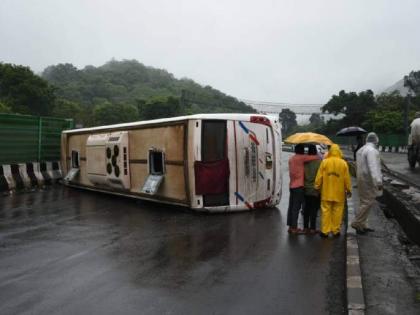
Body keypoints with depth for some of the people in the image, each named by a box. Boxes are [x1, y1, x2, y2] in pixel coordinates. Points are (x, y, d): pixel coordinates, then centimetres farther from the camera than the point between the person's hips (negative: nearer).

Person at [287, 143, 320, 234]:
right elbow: (315, 157, -12)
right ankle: (294, 228, -4)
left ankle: (290, 226, 15)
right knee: (296, 207, -5)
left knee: (291, 206, 10)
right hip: (299, 186, -8)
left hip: (292, 185, 8)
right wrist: (319, 156, 7)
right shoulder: (301, 158, -11)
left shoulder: (291, 158, 14)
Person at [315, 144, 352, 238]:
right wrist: (348, 189, 10)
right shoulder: (343, 163, -3)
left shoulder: (324, 162, -5)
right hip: (339, 193, 0)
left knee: (326, 211, 5)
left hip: (326, 192, 0)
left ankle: (325, 231, 7)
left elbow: (319, 176, -3)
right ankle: (336, 231, 13)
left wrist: (317, 187, 8)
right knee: (337, 212, 8)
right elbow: (347, 178, 0)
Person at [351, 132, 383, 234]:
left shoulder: (361, 150, 15)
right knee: (367, 202, -6)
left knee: (364, 202, 15)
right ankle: (357, 224, -4)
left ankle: (362, 225, 20)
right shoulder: (372, 150, -15)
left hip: (362, 179, 10)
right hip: (369, 180, -10)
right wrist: (378, 181, -28)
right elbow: (373, 167, -25)